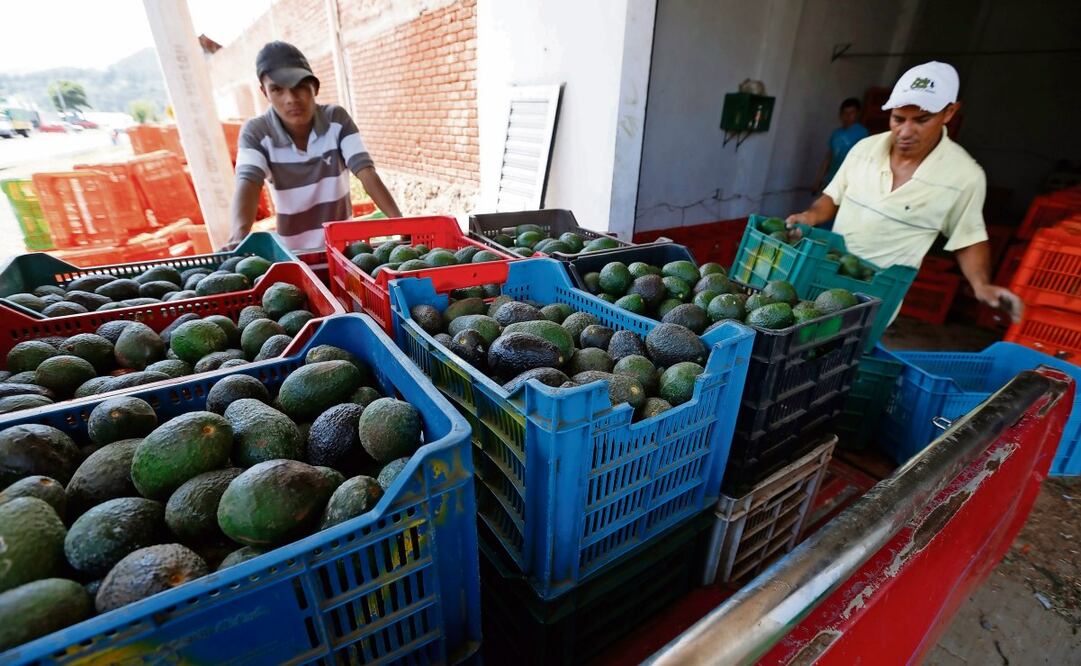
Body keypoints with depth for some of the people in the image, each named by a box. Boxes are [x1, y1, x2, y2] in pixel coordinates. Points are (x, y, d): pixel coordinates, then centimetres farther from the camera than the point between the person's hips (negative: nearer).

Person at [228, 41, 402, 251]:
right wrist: (239, 236, -46)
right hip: (294, 251, 0)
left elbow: (366, 172, -17)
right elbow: (248, 184, -25)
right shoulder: (255, 133, -11)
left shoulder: (337, 119, -8)